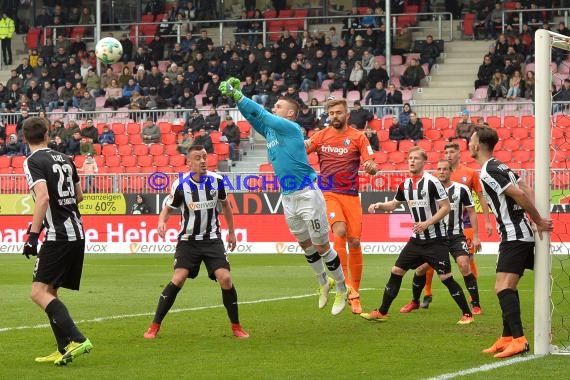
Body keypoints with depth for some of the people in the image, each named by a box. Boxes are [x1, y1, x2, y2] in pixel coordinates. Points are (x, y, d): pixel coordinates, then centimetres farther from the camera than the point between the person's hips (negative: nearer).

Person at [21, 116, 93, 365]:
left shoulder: (33, 162, -8)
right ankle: (63, 351, 10)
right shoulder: (65, 159, 14)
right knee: (50, 291, 13)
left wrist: (33, 235, -20)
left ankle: (77, 340, -22)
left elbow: (43, 197, -21)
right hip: (77, 233, 8)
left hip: (58, 237, -8)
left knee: (39, 292, -9)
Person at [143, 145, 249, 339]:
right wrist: (161, 222, -19)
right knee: (178, 278, -18)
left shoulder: (217, 181, -4)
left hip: (212, 239, 2)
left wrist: (231, 232, 19)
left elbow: (225, 204, 15)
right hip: (188, 240, -2)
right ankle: (154, 326, -8)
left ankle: (236, 326, 5)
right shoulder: (181, 185, -10)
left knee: (225, 278, -13)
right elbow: (168, 208, 3)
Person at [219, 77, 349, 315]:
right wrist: (234, 96, -9)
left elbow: (261, 114, -17)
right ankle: (323, 283, 34)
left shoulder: (291, 128, -10)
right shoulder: (270, 131, 12)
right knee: (305, 244, 17)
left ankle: (342, 289, 10)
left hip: (307, 194, -8)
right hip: (288, 197, 8)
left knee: (321, 246, -2)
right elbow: (254, 117, 5)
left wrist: (238, 96, -16)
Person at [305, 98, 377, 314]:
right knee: (339, 231, -25)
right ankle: (344, 281, -22)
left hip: (351, 195, 0)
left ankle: (354, 293, 11)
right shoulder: (321, 136, 7)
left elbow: (372, 166, -3)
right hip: (328, 194, 0)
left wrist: (371, 167, -27)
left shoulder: (358, 137, 2)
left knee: (354, 242, -1)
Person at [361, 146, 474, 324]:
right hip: (417, 239, 7)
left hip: (435, 240, -6)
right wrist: (379, 205, 3)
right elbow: (394, 204, 22)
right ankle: (382, 312, 14)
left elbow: (446, 207, -14)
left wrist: (427, 223, -21)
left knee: (446, 277, -9)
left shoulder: (431, 182, -14)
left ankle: (467, 314, 2)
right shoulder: (405, 185, 6)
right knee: (396, 271, 5)